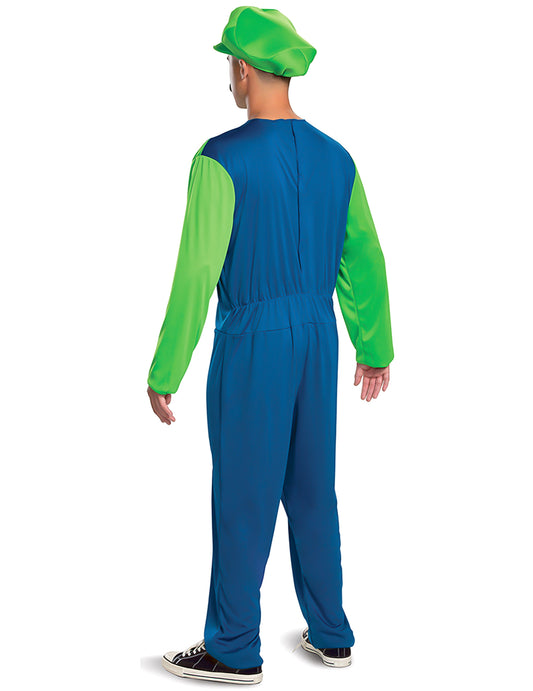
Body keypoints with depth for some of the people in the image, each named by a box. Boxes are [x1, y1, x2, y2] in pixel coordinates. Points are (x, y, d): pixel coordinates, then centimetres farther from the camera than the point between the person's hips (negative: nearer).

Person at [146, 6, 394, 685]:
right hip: (317, 341, 7)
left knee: (242, 496, 5)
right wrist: (375, 348, 22)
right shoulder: (334, 157, 4)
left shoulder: (222, 159, -17)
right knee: (310, 488, 18)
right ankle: (329, 633, 26)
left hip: (251, 346, -6)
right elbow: (364, 262, 11)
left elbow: (196, 274, -19)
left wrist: (163, 372, -12)